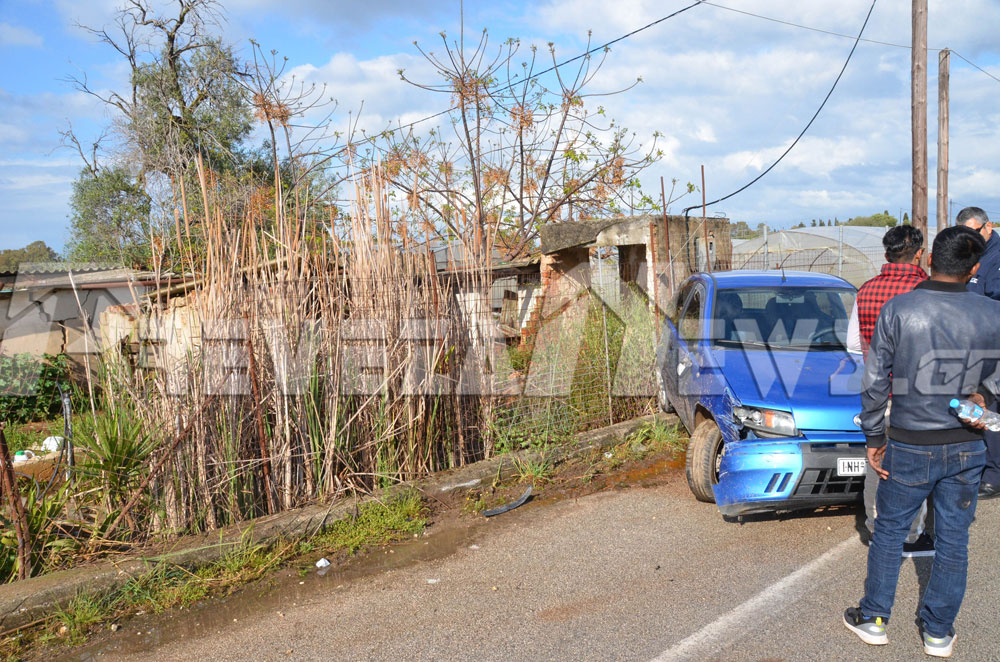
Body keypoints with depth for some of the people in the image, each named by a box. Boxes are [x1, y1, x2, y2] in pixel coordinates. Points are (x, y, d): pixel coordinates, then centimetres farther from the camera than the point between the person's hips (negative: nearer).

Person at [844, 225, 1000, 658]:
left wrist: (874, 437, 0)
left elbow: (875, 382, -9)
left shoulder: (898, 310, -13)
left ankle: (873, 619, 26)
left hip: (910, 446, -2)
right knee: (954, 539, 15)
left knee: (889, 531, 14)